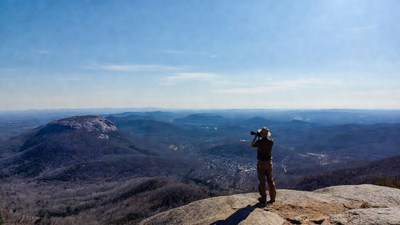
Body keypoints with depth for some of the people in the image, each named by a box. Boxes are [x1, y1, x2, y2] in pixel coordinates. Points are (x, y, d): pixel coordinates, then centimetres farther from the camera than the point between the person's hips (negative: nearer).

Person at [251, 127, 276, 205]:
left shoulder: (259, 142, -18)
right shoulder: (271, 141, -8)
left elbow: (252, 145, 3)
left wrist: (255, 137, 12)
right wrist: (260, 137, 17)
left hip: (261, 163, -3)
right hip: (269, 163, 4)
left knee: (262, 181, 8)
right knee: (270, 180, 15)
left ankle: (263, 199, 14)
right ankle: (273, 197, 21)